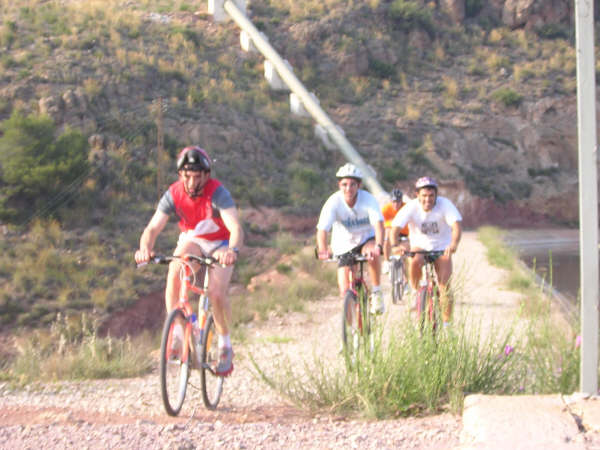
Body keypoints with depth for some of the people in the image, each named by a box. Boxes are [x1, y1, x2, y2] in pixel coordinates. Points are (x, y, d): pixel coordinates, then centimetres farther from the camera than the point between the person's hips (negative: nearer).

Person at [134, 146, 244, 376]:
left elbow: (236, 228, -41)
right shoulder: (174, 194, -21)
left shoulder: (217, 193, -29)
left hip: (220, 244, -2)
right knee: (174, 271, -29)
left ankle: (225, 346, 4)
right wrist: (145, 249, -49)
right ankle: (177, 335, -22)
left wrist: (232, 250, -63)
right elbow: (153, 228, -26)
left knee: (216, 294, -21)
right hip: (191, 239, 2)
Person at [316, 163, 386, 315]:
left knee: (373, 253, -37)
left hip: (366, 240, -1)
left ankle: (376, 293, -17)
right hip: (344, 246, 1)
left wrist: (378, 246, -54)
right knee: (345, 292, -9)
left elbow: (378, 224, -35)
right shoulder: (333, 202, -22)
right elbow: (322, 229, -32)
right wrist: (323, 250, -52)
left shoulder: (368, 199, -21)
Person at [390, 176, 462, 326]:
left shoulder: (445, 204, -23)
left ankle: (446, 324, 4)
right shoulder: (411, 207, -21)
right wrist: (395, 246, -49)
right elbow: (395, 228, -29)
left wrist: (454, 244, -56)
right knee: (415, 261, -35)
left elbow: (456, 225, -36)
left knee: (445, 288, -8)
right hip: (420, 245, 0)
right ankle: (415, 293, -10)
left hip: (441, 247, 0)